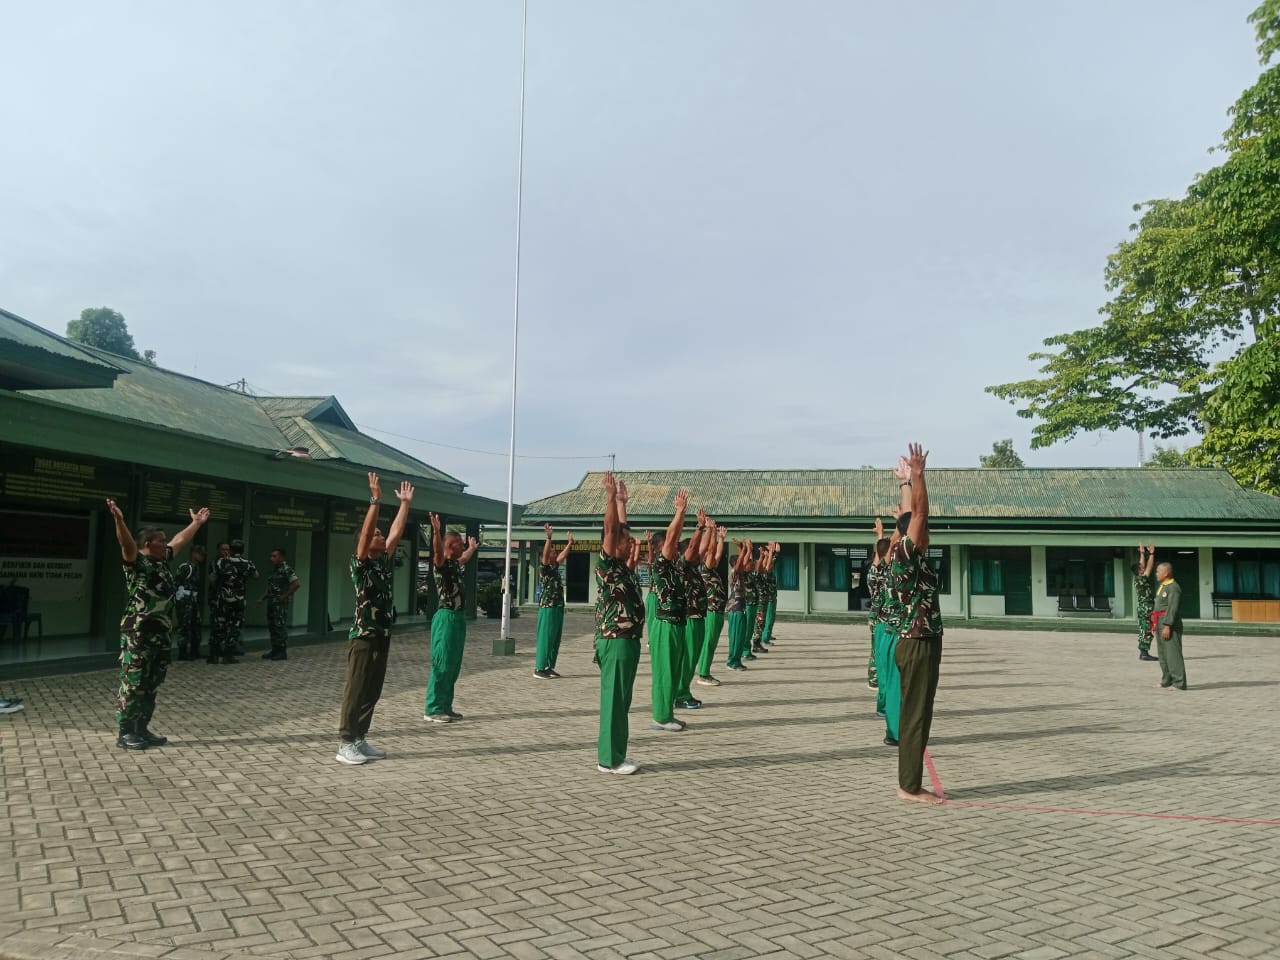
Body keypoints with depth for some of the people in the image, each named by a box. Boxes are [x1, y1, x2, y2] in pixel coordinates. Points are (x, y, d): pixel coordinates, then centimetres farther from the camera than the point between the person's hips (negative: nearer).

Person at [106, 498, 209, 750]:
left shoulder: (163, 560, 12)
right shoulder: (137, 562, -10)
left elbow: (180, 540, 27)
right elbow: (127, 543, -30)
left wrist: (196, 523, 34)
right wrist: (119, 521, -46)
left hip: (160, 634, 9)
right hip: (138, 634, -9)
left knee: (151, 684, 13)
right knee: (133, 683, -3)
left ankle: (142, 729, 22)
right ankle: (126, 733, 5)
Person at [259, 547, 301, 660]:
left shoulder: (286, 570, -12)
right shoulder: (274, 569, 15)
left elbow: (297, 584, -21)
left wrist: (285, 596, -17)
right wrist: (263, 597, 12)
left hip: (281, 603, -9)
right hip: (271, 602, 9)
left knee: (280, 627, -6)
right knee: (272, 626, 11)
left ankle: (282, 652, -1)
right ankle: (275, 650, 18)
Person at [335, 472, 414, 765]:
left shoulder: (385, 562, 12)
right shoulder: (360, 564, -7)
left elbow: (397, 532, 12)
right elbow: (365, 532, -20)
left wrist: (405, 503, 11)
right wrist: (375, 500, -25)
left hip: (382, 635, 8)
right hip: (363, 636, -8)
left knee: (372, 692, 11)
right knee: (355, 692, -3)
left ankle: (359, 740, 19)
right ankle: (345, 745, 3)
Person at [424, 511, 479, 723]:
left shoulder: (455, 564, 16)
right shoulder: (441, 564, -10)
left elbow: (465, 558, 40)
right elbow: (437, 551, -33)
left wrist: (472, 548, 59)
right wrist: (436, 531, -49)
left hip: (459, 618, 9)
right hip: (447, 617, -9)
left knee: (453, 666, 12)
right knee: (441, 665, -6)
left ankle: (445, 707, 19)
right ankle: (432, 709, -1)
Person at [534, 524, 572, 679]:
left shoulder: (555, 567, 14)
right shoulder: (544, 568, -8)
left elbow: (563, 555, 29)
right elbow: (545, 554, -25)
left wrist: (570, 543, 31)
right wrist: (548, 538, -34)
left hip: (558, 608, 8)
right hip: (548, 608, -8)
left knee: (555, 639, 10)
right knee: (545, 639, -6)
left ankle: (549, 667, 17)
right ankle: (539, 669, -3)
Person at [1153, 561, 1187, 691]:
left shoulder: (1173, 588, -12)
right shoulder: (1162, 587, 19)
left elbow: (1173, 608, -19)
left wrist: (1167, 626, -24)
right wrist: (1155, 624, 19)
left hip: (1170, 626, -10)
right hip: (1161, 624, 10)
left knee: (1173, 654, -9)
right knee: (1163, 655, 13)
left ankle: (1179, 683, -7)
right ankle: (1167, 681, 20)